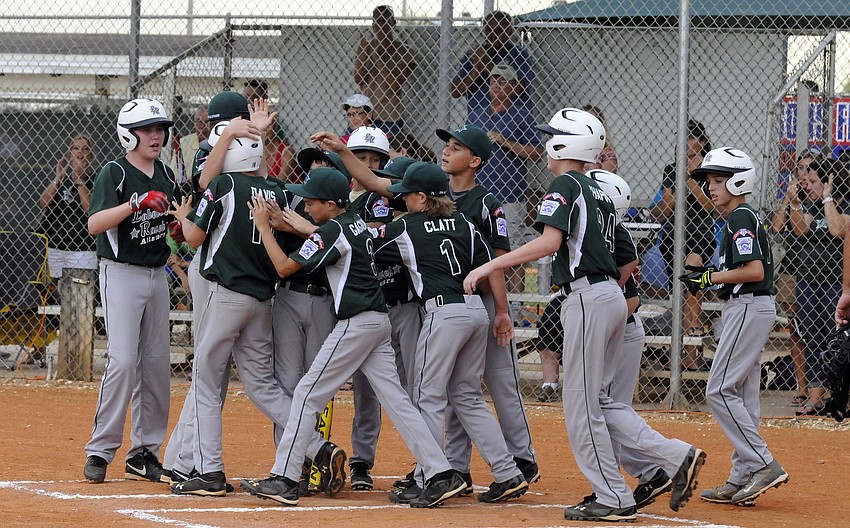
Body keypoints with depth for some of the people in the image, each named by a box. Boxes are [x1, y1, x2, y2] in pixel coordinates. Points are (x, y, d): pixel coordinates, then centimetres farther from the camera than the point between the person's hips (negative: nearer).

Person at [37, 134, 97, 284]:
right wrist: (58, 178, -6)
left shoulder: (94, 181, 1)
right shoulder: (61, 177, 14)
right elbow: (43, 203, 2)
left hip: (82, 250, -5)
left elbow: (90, 209, -13)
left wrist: (79, 180, -13)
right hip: (55, 246, 5)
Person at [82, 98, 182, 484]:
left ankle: (144, 452, 12)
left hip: (156, 275, 7)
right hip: (121, 274, -7)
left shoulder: (165, 175, 10)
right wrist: (136, 203, -34)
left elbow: (178, 230, 19)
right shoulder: (115, 173, -9)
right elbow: (95, 224, -23)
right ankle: (100, 450, -9)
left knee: (156, 363, 5)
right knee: (123, 361, -16)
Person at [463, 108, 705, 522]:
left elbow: (550, 241, -21)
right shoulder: (599, 195, 19)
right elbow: (630, 259, 22)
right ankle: (676, 457, 3)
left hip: (587, 298, -9)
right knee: (597, 400, 13)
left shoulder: (565, 185, -6)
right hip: (613, 297, 9)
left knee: (581, 403, -2)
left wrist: (490, 266, -20)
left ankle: (613, 499, -2)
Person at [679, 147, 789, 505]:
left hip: (748, 307, -11)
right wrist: (709, 276, 11)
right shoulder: (743, 218, 18)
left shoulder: (741, 218, -13)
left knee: (720, 390, -11)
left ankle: (763, 465, -15)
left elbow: (755, 271, -22)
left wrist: (711, 277, -15)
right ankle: (741, 481, 10)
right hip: (750, 308, 11)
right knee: (743, 394, 10)